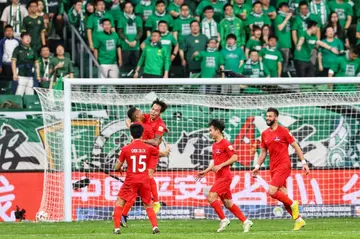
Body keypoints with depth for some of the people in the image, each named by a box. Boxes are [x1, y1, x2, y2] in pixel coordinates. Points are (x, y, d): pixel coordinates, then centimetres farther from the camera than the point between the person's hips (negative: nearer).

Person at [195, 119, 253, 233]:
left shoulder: (225, 143, -11)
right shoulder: (214, 145, 15)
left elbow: (234, 157, -17)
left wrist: (220, 166, -21)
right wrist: (205, 171, 14)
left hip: (224, 176, -9)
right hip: (219, 176, 9)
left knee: (211, 197, -17)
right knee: (228, 203, 8)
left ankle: (223, 219, -7)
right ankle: (246, 221, 14)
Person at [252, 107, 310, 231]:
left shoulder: (283, 131, -7)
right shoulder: (264, 134, 10)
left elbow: (295, 146, -4)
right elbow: (263, 152, 19)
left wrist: (304, 162, -8)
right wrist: (257, 166, 9)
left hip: (283, 166, -7)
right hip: (273, 168, 7)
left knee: (271, 192, -20)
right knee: (283, 197, 5)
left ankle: (293, 204, -1)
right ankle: (299, 220, 14)